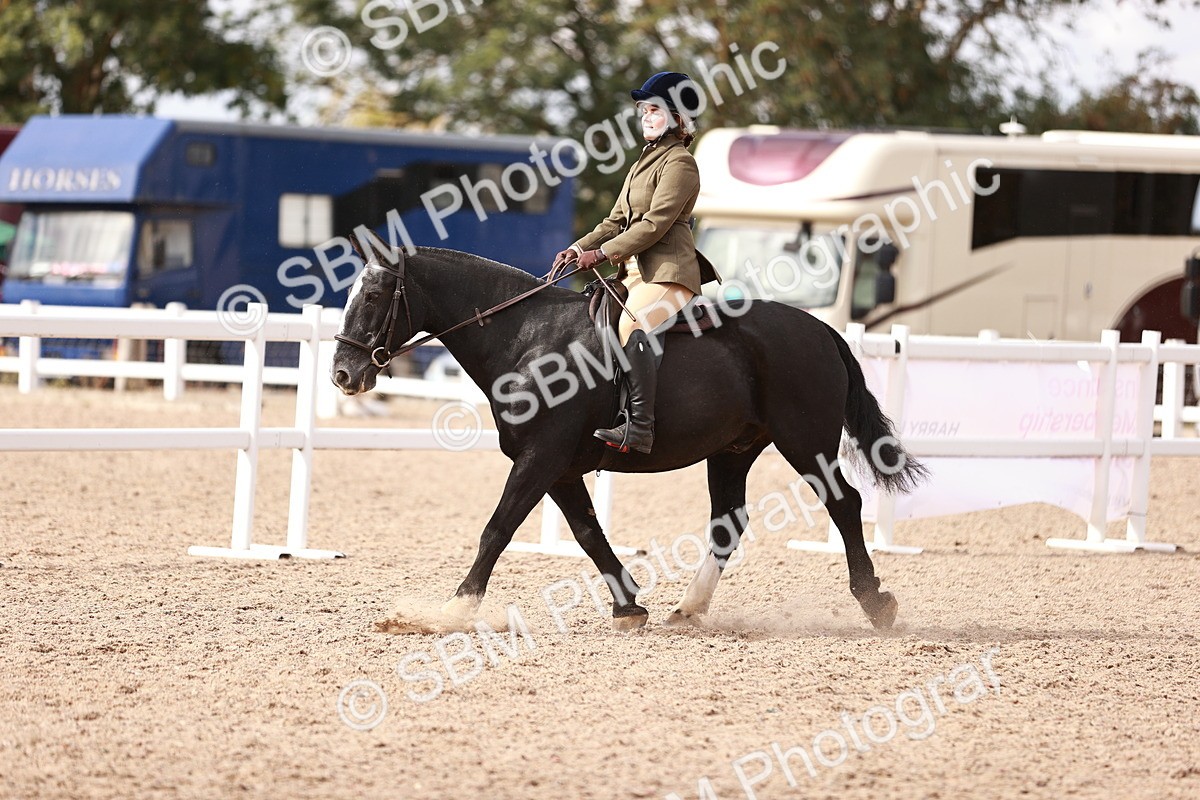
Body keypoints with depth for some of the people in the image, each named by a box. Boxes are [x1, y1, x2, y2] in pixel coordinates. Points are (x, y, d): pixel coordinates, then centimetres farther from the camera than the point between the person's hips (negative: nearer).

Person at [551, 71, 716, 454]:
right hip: (637, 272, 11)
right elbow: (617, 220, 24)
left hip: (668, 272, -11)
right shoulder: (646, 161, 24)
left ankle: (640, 427, -42)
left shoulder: (679, 164, -6)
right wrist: (579, 248, 8)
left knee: (633, 326, -32)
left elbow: (655, 223, -16)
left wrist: (601, 253, -18)